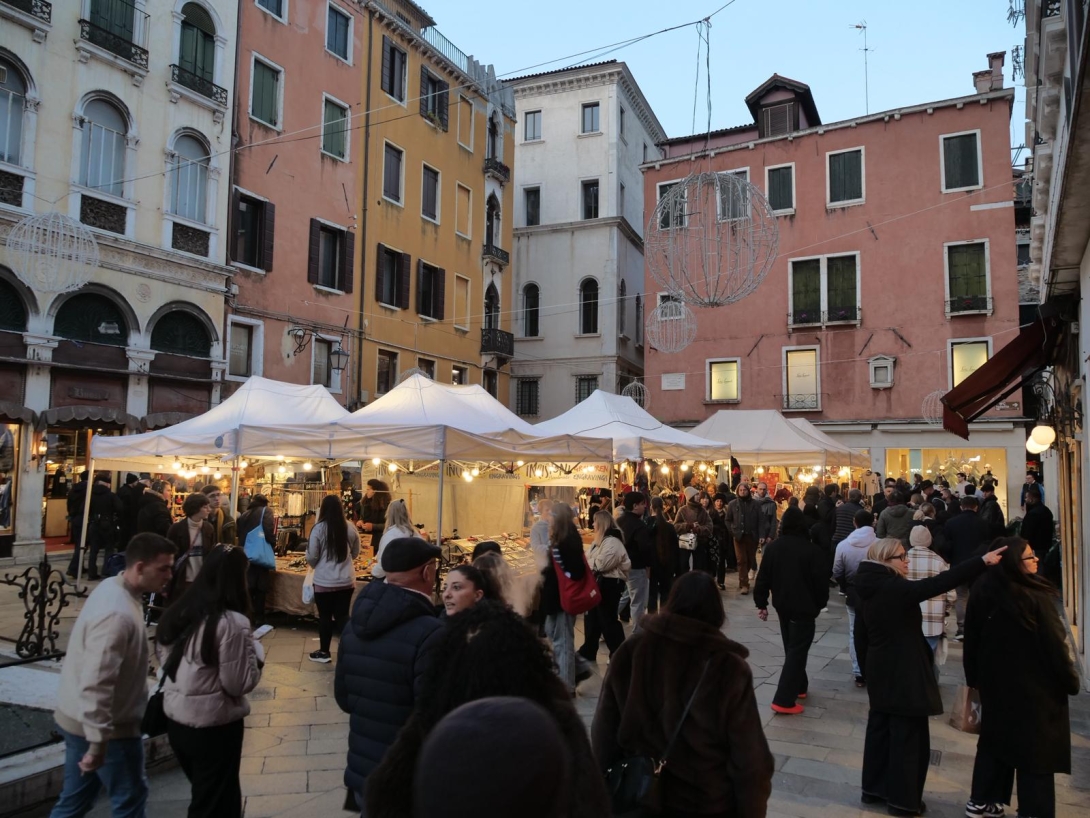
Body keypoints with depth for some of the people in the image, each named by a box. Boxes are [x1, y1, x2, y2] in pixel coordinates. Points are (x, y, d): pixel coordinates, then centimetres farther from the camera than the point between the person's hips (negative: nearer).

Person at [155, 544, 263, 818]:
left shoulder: (178, 612, -1)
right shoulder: (231, 623, -23)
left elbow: (164, 660, 13)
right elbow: (238, 684, -18)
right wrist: (256, 652, -5)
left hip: (175, 719, 7)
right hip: (214, 726, -7)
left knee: (203, 795, 26)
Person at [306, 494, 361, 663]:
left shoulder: (318, 528, -12)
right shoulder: (350, 528, -3)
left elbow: (311, 557, -5)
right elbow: (355, 553, 11)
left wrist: (315, 565, 17)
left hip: (324, 581, -2)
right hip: (346, 581, 2)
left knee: (325, 616, 12)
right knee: (343, 616, 10)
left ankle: (324, 652, 24)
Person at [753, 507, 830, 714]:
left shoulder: (772, 547, -3)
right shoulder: (811, 550, -16)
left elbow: (763, 578, 0)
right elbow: (821, 580, -10)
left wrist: (761, 603, 8)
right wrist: (820, 603, 7)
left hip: (782, 605, 5)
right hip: (804, 607, -5)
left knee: (791, 648, 23)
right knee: (797, 651, -1)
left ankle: (799, 685, 35)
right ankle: (783, 700, -5)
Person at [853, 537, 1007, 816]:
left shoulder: (869, 592, 5)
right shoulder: (896, 589, -21)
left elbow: (860, 638, 11)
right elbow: (938, 583, -27)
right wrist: (982, 562, -25)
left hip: (881, 673, 8)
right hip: (904, 674, -8)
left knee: (880, 729, 17)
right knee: (908, 736, 4)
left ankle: (874, 788, 28)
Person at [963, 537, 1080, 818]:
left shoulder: (982, 592, -4)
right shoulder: (1036, 597, -23)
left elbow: (971, 639, 4)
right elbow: (1055, 645, -15)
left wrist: (974, 677, 16)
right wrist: (1070, 680, 0)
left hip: (995, 682, 6)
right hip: (1034, 686, -6)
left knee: (994, 739, 18)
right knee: (1037, 748, 7)